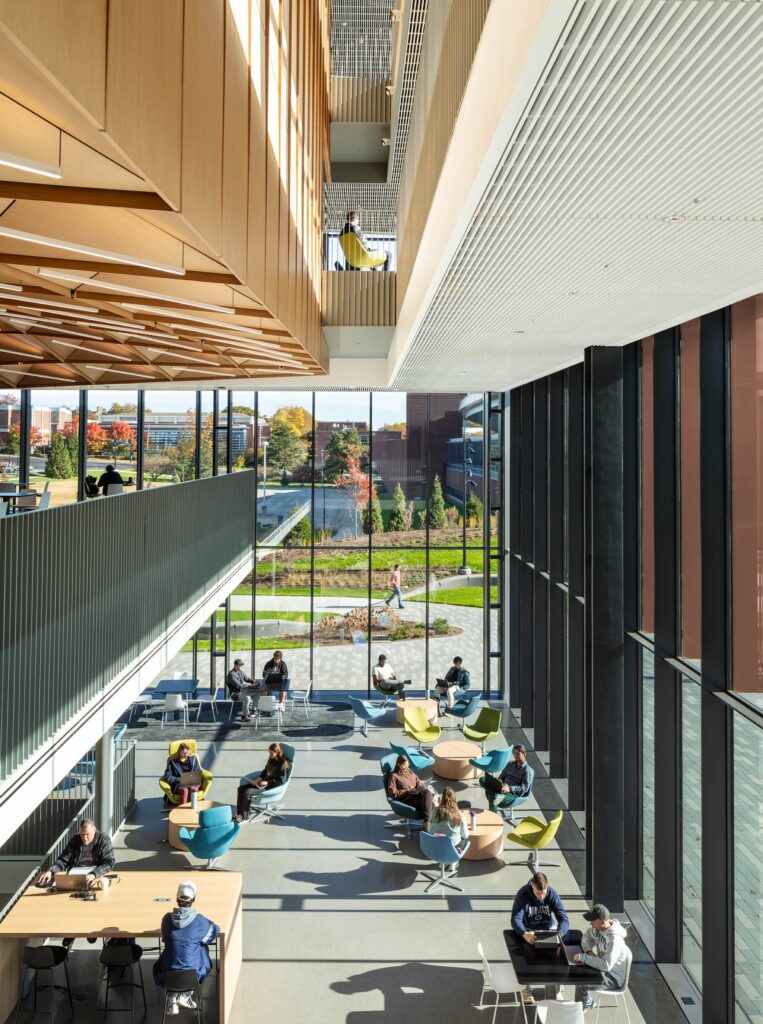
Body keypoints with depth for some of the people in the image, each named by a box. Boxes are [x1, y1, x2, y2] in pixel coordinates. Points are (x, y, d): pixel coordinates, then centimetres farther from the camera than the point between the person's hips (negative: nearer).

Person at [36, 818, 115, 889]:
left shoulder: (103, 839, -2)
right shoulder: (74, 841, 8)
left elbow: (109, 863, -10)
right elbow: (63, 860, 8)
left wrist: (94, 874, -28)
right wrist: (50, 871, -13)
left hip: (97, 877, -3)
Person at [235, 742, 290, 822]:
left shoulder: (282, 764, -15)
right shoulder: (271, 760, 9)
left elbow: (280, 781, -18)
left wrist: (267, 782, -22)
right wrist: (260, 778, 2)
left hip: (271, 786, -9)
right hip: (263, 782, 9)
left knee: (247, 792, -25)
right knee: (241, 788, -6)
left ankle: (245, 817, -13)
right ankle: (239, 814, -4)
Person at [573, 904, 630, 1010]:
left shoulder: (615, 940, -32)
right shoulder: (598, 928, -6)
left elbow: (606, 965, -38)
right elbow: (586, 937, 12)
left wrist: (583, 957, -33)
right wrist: (588, 950, -9)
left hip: (613, 978, -9)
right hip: (604, 966, 9)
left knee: (580, 984, -21)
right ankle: (588, 1002, 23)